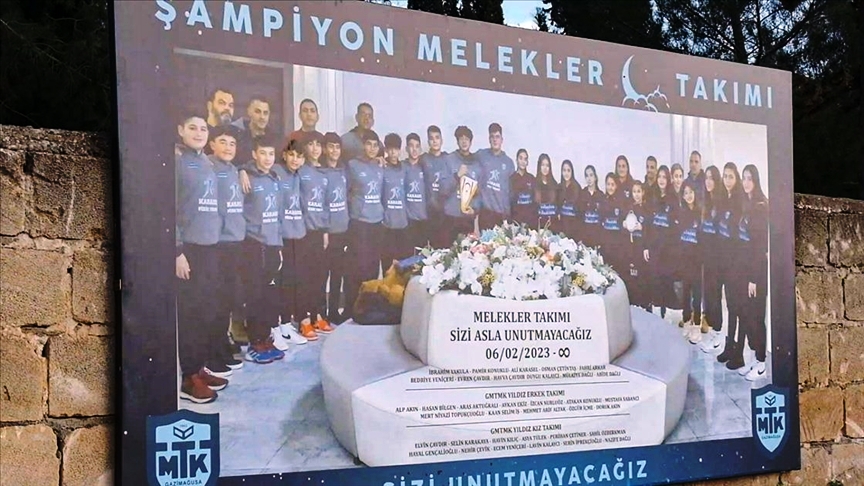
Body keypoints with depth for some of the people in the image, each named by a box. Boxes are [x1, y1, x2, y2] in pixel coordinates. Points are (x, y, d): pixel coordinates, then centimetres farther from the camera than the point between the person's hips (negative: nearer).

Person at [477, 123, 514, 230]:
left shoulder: (508, 162, 11)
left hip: (503, 212, 2)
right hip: (486, 210, -2)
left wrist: (508, 211, 9)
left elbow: (512, 189, 13)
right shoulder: (480, 155, 4)